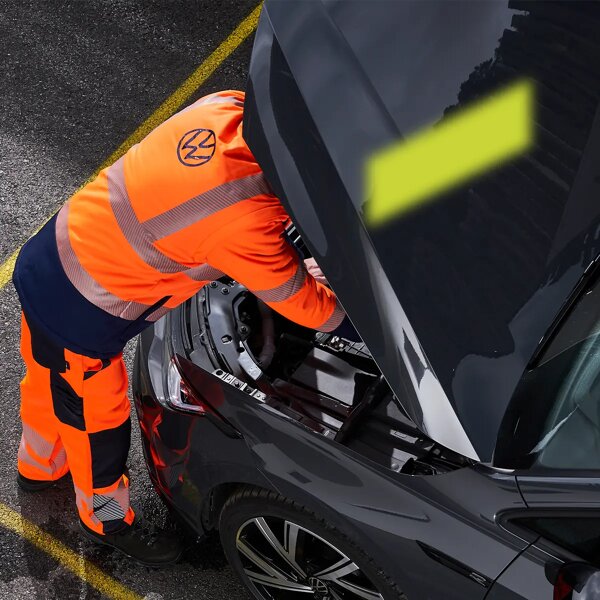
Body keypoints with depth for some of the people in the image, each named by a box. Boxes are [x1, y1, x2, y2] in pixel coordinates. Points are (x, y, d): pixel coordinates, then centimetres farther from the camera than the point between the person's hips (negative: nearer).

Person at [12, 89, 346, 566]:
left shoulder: (224, 107, -13)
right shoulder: (247, 225, -34)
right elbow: (318, 313, -21)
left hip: (46, 261, 8)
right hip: (78, 319, -8)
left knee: (49, 383, 34)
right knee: (98, 423, 20)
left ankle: (39, 466, 65)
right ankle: (107, 520, 50)